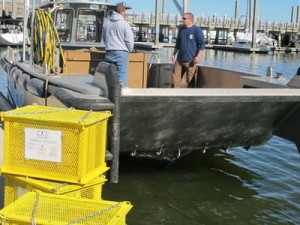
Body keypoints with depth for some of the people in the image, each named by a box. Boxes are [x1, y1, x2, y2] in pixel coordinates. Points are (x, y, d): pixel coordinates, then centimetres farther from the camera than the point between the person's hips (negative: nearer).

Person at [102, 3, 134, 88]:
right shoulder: (124, 24, -9)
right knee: (121, 75, -3)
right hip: (121, 53, -5)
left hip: (109, 53, 5)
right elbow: (129, 40, -6)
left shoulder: (106, 23, 8)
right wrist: (129, 50, 11)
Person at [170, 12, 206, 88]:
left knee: (190, 81, -1)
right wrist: (174, 54, 16)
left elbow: (202, 44, -8)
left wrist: (198, 56, -17)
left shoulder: (197, 30, -5)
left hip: (190, 60, -6)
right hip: (180, 59, 6)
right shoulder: (181, 29, 12)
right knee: (175, 79, 3)